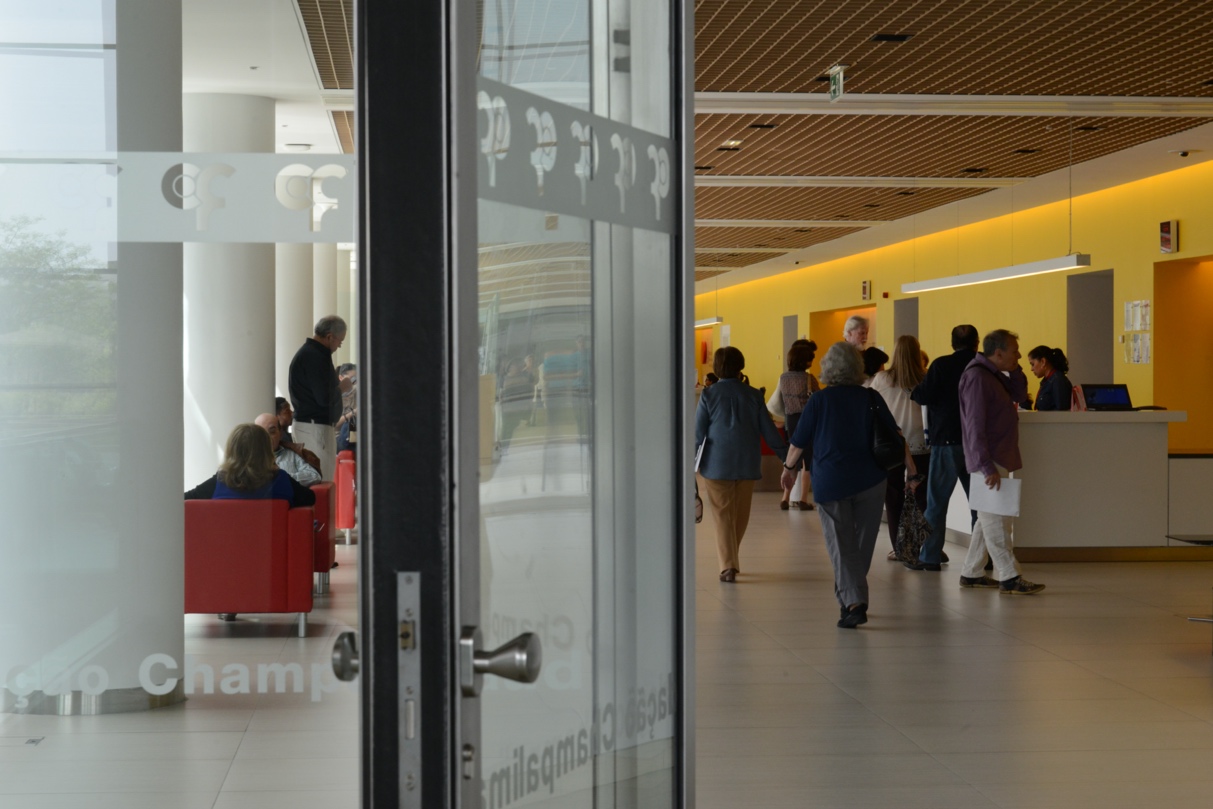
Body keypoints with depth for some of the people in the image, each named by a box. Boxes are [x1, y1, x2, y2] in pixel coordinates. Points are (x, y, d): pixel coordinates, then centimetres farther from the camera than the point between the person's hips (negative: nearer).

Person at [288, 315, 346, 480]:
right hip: (316, 425, -11)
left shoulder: (308, 352, 14)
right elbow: (326, 398, -22)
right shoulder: (315, 357, -18)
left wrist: (336, 386, 6)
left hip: (306, 423, 11)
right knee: (322, 479, -9)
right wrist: (340, 388, -4)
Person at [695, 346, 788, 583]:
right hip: (747, 463, 2)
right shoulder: (753, 395, 1)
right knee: (740, 514, 14)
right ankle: (731, 561, 25)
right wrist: (787, 455, 10)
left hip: (716, 463, -2)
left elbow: (698, 432, -4)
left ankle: (728, 565, -8)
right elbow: (768, 430, 2)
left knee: (723, 514, 1)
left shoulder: (709, 394, -4)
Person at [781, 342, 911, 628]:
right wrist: (911, 466, 12)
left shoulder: (819, 400, -4)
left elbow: (799, 442, 3)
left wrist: (789, 468, 19)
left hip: (830, 483, -2)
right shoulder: (872, 399, 2)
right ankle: (849, 597, 23)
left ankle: (853, 602, -14)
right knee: (862, 544, 14)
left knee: (841, 547, 0)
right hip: (870, 482, 2)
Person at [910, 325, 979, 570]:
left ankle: (930, 556, 1)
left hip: (946, 440, -3)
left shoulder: (941, 365, -8)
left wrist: (914, 391, 7)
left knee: (936, 501, 2)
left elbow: (925, 396, -13)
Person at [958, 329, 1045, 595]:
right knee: (996, 520, -9)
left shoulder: (993, 375, 14)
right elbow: (974, 425, -22)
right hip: (989, 462, -11)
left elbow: (1019, 394, 22)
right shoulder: (977, 378, -17)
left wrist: (1015, 370, 5)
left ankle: (971, 573, 20)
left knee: (988, 519, 14)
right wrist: (987, 466, -25)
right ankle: (1009, 578, -9)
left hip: (997, 459, 11)